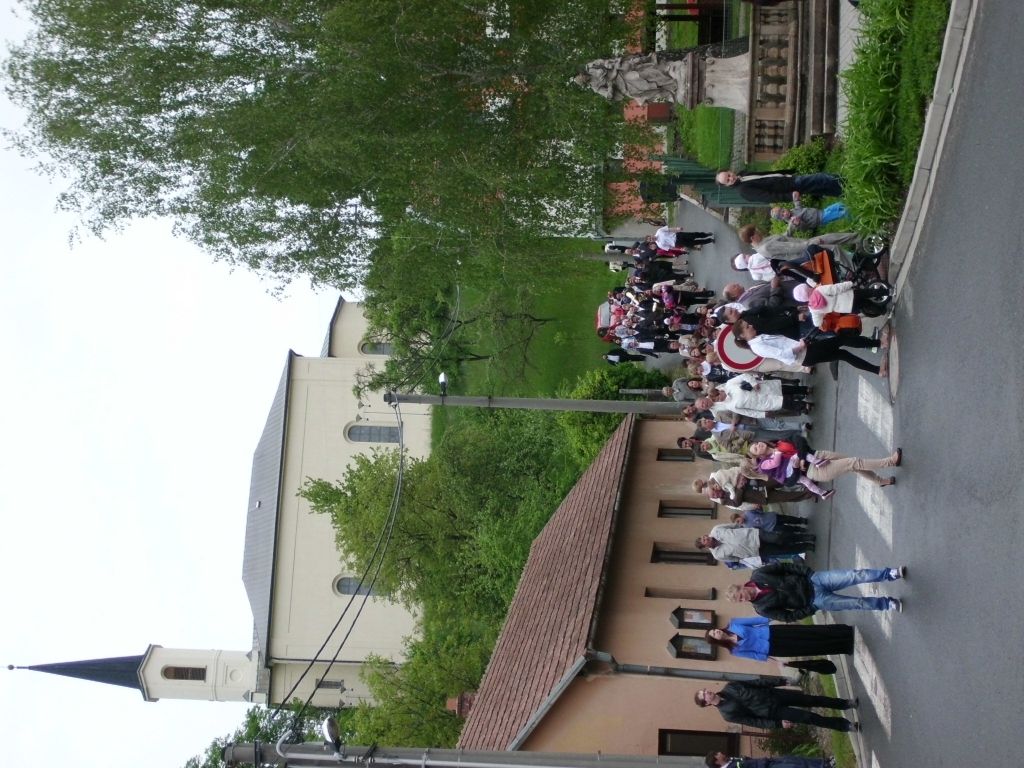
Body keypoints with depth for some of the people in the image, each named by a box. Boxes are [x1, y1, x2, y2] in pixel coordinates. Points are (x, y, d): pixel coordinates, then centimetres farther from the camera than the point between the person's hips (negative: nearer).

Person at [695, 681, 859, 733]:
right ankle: (846, 726, 12)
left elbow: (754, 683, 5)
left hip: (773, 694, 5)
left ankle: (846, 703, 27)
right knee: (809, 717, -6)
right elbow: (754, 721, -12)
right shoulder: (728, 713, -14)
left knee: (812, 699, 7)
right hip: (772, 711, -5)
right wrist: (778, 723, -16)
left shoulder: (729, 688, 0)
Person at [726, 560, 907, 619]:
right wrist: (810, 610, -10)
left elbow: (785, 567, 2)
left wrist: (807, 572, -6)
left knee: (855, 575, -12)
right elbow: (788, 616, -6)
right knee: (857, 603, -10)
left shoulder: (758, 575, -5)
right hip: (814, 601, -2)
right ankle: (888, 604, 9)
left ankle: (890, 574, 1)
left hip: (812, 579, 2)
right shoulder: (763, 608, -8)